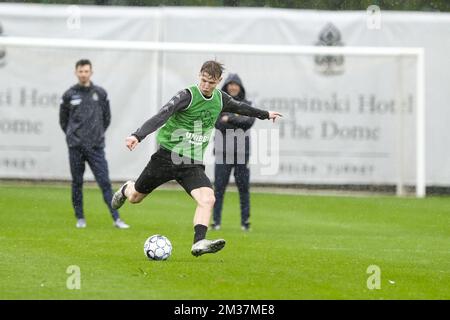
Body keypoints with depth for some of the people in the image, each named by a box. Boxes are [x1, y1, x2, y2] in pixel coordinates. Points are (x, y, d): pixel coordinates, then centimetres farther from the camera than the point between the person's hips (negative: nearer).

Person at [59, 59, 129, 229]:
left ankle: (116, 218, -9)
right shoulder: (69, 95, 3)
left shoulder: (100, 93, 5)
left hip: (96, 146, 0)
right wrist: (72, 135, 10)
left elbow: (107, 118, 14)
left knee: (105, 182, -6)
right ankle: (80, 218, 15)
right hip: (75, 147, 0)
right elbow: (63, 119, 12)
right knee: (77, 183, 5)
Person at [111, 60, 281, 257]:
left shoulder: (220, 99, 5)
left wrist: (265, 114, 41)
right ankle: (126, 189, 48)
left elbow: (239, 107, 28)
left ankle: (199, 243, -30)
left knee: (207, 199, -24)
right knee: (135, 197, 11)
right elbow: (161, 116, -28)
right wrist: (138, 136, -42)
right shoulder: (188, 95, -15)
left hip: (193, 163, 4)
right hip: (168, 155, -4)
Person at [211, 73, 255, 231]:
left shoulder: (247, 105, 9)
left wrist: (229, 119, -15)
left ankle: (245, 221, 8)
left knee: (243, 187, 2)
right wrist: (237, 119, -13)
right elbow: (218, 124, -8)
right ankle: (216, 221, -3)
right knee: (219, 187, -5)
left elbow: (249, 122, -8)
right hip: (223, 152, -1)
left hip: (241, 152, 1)